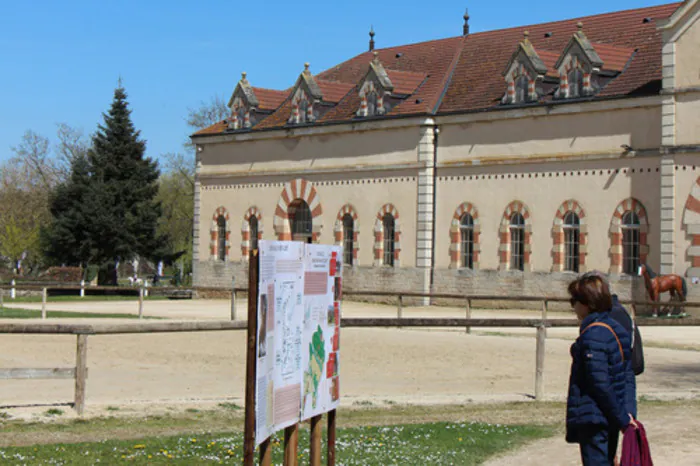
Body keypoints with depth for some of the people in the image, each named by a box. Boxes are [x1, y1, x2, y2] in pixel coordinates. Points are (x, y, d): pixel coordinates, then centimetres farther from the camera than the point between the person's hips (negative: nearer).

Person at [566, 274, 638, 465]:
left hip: (593, 419, -9)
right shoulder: (617, 329, 11)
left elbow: (600, 384, -21)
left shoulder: (592, 334, -18)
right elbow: (628, 376, 9)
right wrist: (628, 412, 3)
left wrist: (622, 419, -15)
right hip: (611, 419, 9)